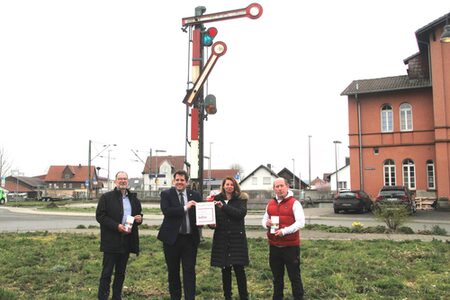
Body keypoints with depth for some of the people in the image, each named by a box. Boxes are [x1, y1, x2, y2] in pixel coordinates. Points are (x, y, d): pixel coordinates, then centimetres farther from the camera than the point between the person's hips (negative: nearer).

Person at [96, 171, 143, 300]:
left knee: (121, 273, 14)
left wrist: (139, 219, -5)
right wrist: (117, 226, -19)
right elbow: (100, 216, -10)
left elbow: (139, 214, 20)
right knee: (107, 272, -1)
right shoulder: (106, 197, -4)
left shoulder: (133, 198, 12)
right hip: (111, 241, -5)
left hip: (127, 241, 5)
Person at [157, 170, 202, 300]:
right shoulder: (166, 194, -1)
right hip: (172, 238, -1)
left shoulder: (195, 195, 7)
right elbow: (166, 211, -17)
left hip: (190, 238, 1)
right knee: (173, 271, 13)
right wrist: (185, 208, -22)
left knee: (189, 271, 3)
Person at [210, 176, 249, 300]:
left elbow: (241, 213, -16)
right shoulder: (217, 200, 7)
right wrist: (212, 224, -11)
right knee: (225, 269, 9)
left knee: (239, 268, -3)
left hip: (237, 238, -2)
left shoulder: (241, 199, 2)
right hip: (221, 239, 2)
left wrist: (224, 206, -22)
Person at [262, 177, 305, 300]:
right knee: (277, 276, 17)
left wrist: (284, 231, -25)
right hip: (274, 245, 6)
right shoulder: (270, 203, 10)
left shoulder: (294, 203, -8)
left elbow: (300, 223, -15)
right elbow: (264, 219, 18)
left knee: (294, 276, 3)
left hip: (291, 245, -5)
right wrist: (266, 223, -6)